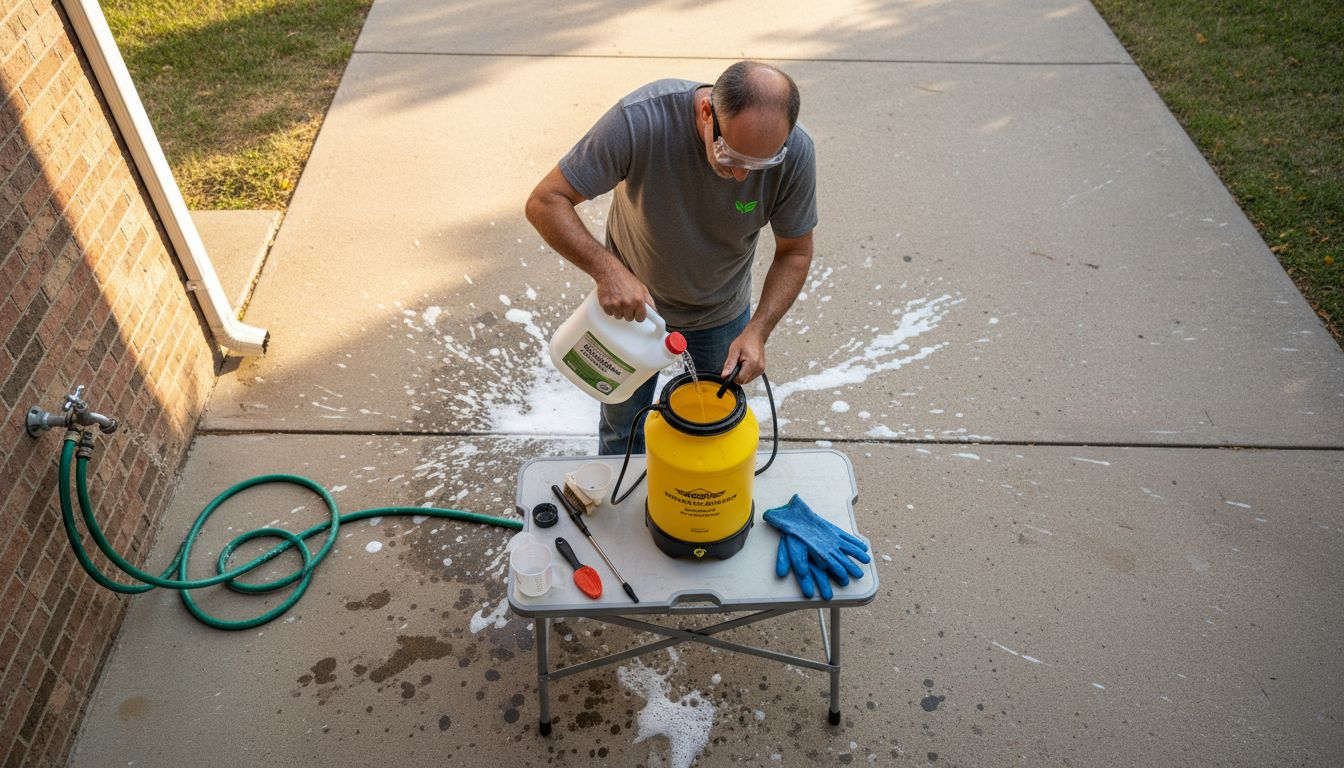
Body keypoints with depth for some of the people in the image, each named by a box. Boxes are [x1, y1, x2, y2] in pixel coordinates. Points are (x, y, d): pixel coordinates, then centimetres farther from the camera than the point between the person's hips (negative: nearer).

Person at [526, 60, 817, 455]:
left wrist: (758, 330, -29)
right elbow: (546, 201, -30)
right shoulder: (641, 119, -35)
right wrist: (607, 269, -45)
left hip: (722, 312, 1)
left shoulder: (795, 153, -28)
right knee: (623, 430, 20)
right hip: (629, 300, -1)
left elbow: (795, 253, -14)